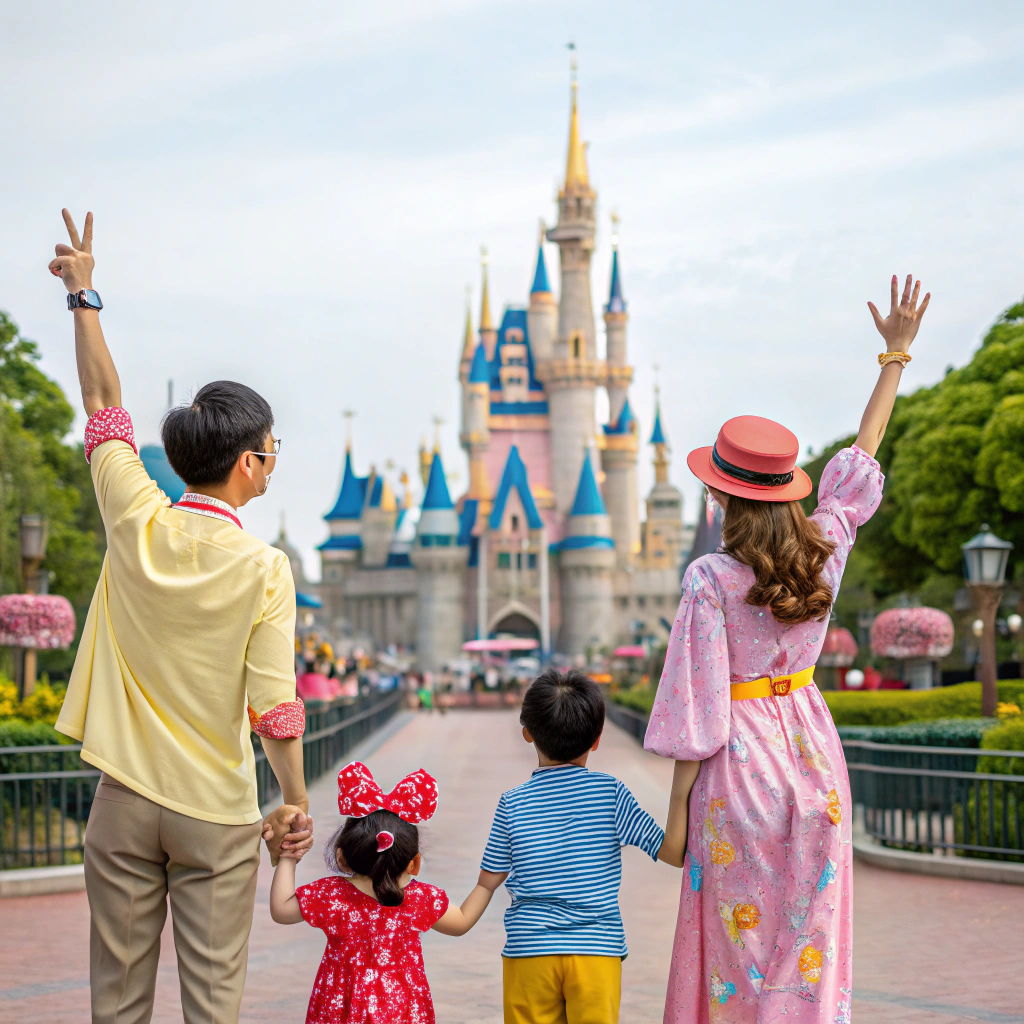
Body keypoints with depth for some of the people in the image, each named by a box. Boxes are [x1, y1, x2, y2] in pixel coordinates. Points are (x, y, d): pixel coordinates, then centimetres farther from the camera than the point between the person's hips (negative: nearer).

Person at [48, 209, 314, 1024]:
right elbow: (274, 702, -12)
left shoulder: (136, 525, -4)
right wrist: (295, 802, -1)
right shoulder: (262, 568, -11)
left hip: (124, 801, 3)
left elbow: (104, 404, 9)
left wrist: (85, 297, 19)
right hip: (216, 808, -2)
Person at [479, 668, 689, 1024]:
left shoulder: (513, 803, -2)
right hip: (597, 950, 0)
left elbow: (489, 880, 5)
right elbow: (674, 851, -5)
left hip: (529, 953, 1)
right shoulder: (610, 791, -5)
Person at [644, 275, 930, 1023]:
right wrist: (896, 357, 22)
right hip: (811, 755, 5)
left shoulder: (712, 580, -16)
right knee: (810, 943, 12)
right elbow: (862, 457, 12)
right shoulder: (826, 549, -3)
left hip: (740, 762, -5)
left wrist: (675, 814, -8)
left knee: (737, 953, 5)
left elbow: (697, 708, -15)